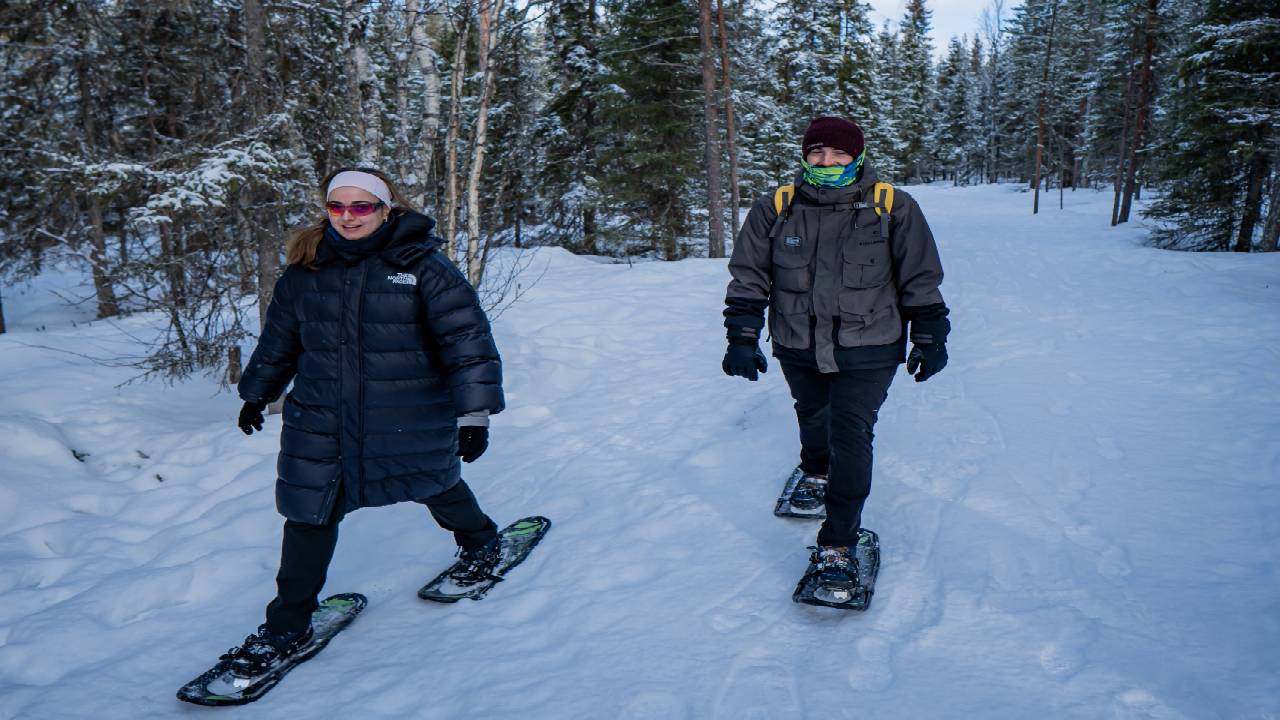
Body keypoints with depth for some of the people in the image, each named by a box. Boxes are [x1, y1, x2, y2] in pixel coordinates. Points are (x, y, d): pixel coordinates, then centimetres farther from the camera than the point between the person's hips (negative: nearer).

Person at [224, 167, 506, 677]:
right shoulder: (305, 272, 3)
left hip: (410, 420, -3)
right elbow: (278, 340, 18)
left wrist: (475, 413, -15)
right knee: (310, 516, 4)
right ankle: (287, 625, 22)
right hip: (320, 424, 3)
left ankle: (480, 541, 50)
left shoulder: (423, 266, -10)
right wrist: (257, 394, 26)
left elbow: (466, 338, -12)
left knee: (437, 486, 18)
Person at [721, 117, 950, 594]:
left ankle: (838, 544, -3)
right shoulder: (777, 209, -4)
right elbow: (748, 277, 1)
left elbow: (921, 280, 1)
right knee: (812, 415, 24)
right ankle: (815, 472, 56)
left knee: (850, 434, -12)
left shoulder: (893, 208, -7)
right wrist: (742, 337, -3)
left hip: (867, 350, -3)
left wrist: (930, 338, 3)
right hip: (798, 347, 3)